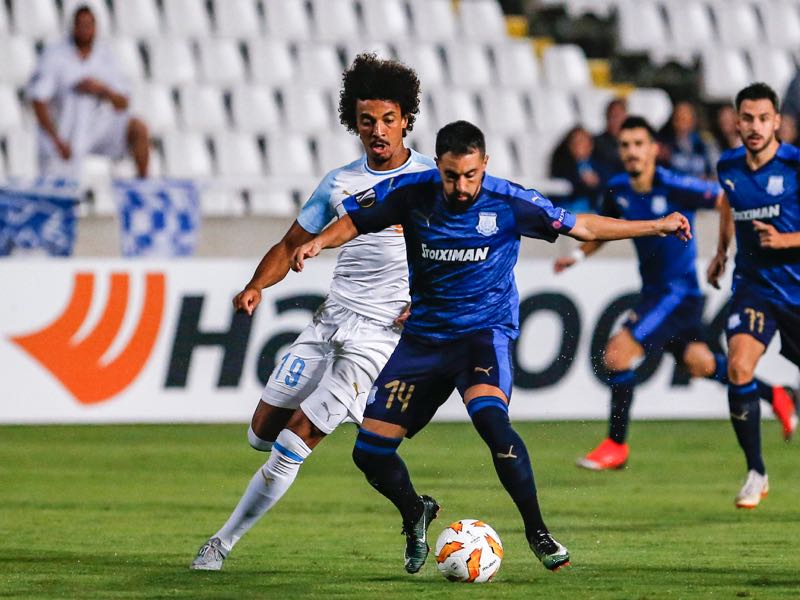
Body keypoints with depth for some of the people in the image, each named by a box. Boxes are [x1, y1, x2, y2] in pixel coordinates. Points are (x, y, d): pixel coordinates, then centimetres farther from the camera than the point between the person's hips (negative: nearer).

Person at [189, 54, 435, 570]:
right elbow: (291, 246, 14)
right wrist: (256, 286, -5)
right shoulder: (340, 182, 10)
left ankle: (226, 541, -1)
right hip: (331, 319, 6)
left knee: (294, 440, -12)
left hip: (383, 332, -6)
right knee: (263, 433, 6)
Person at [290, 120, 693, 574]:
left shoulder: (508, 202, -12)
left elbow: (580, 226, -1)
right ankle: (415, 515, 30)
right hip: (424, 336, 3)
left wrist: (656, 226, -2)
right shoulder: (412, 193, -8)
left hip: (485, 331, -3)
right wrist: (319, 243, -16)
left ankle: (537, 531, -19)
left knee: (489, 417, -34)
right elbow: (354, 222, 5)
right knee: (370, 451, -3)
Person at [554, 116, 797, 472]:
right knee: (700, 365, 17)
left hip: (678, 292, -7)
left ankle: (616, 445, -5)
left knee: (619, 353, -17)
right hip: (653, 291, 7)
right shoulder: (618, 189, 1)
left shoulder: (675, 188, -20)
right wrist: (580, 254, 8)